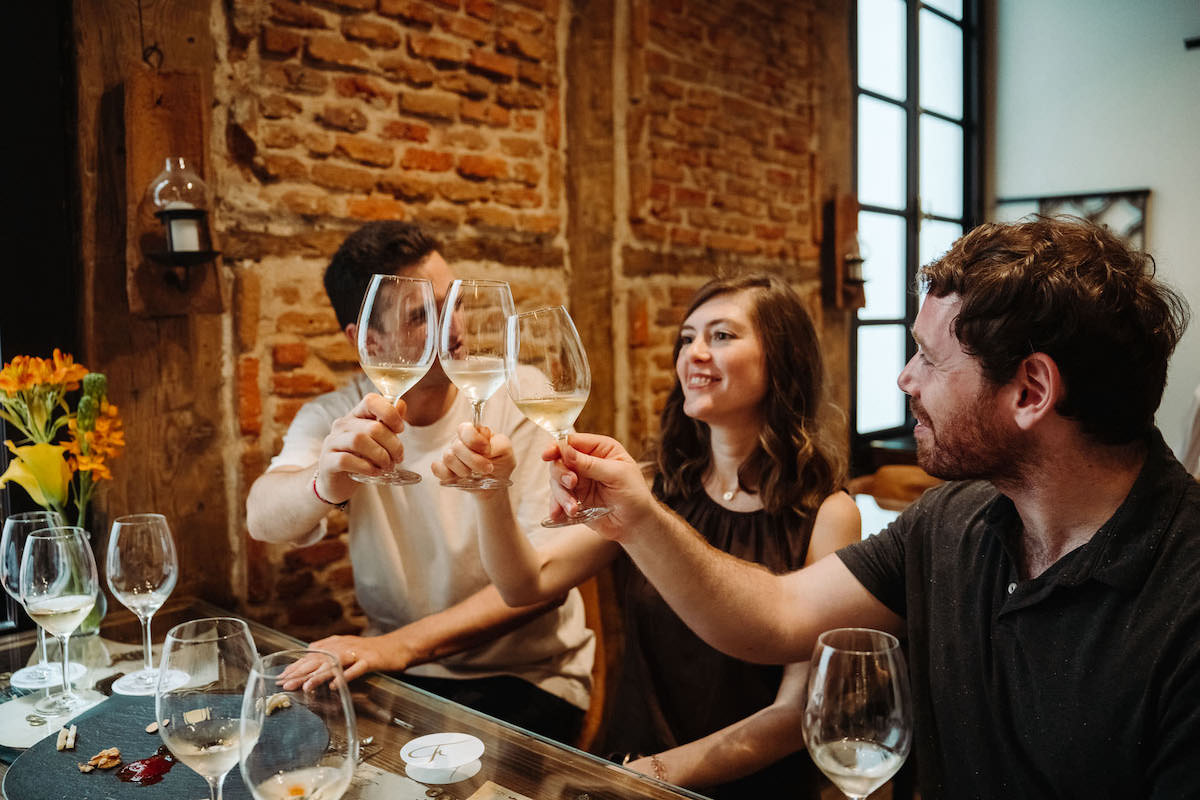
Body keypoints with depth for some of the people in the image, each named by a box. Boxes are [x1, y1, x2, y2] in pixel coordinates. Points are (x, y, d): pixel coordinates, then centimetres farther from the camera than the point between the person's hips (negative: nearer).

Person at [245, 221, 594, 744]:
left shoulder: (518, 397, -10)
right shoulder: (335, 417, -3)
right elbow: (262, 519, -22)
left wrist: (403, 643, -27)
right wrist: (327, 483, -46)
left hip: (528, 674, -3)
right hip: (397, 672, 3)